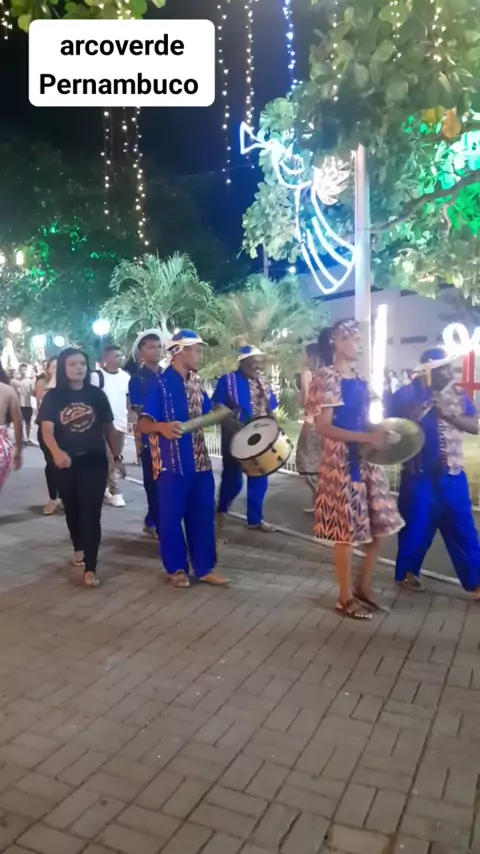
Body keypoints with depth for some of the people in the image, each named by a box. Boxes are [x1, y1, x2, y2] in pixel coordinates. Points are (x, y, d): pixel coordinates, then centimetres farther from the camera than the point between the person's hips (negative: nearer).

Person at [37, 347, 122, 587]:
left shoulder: (96, 395, 0)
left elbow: (108, 427, 6)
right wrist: (56, 452, -33)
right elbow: (46, 429, -14)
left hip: (95, 461, -1)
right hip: (67, 463, 1)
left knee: (91, 513, -5)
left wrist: (116, 456, 8)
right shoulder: (52, 397, -4)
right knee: (72, 510, 19)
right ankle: (78, 548, 45)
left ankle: (90, 567, -3)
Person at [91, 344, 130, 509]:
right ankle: (115, 492, 1)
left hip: (121, 423, 5)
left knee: (116, 459, 10)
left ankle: (105, 487, 23)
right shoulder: (97, 376, -8)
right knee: (109, 459, -3)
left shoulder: (126, 376, 8)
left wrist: (129, 419, 8)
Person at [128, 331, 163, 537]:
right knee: (154, 482, 3)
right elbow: (140, 412, -10)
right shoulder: (137, 379, -6)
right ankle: (160, 524, 15)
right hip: (149, 438, -5)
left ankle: (152, 522, 25)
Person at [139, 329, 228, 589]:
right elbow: (144, 424, -16)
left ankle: (205, 567, 24)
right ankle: (177, 569, 21)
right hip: (172, 462, -7)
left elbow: (208, 413, 21)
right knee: (171, 517, 5)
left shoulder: (196, 383, 10)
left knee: (203, 514, 12)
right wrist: (162, 427, -36)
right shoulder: (160, 384, -11)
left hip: (200, 461, 7)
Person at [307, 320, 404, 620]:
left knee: (378, 525, 11)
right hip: (342, 461, -8)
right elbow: (324, 427, -17)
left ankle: (364, 587, 29)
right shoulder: (327, 378, -11)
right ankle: (346, 597, 17)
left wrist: (381, 434, -1)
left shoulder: (359, 380, 12)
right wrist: (368, 438, -24)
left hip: (366, 459, 8)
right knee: (347, 530, 1)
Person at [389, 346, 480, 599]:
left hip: (451, 474, 3)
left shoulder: (458, 393, 6)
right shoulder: (406, 394, -4)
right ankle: (408, 572, 26)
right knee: (416, 525, 8)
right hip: (418, 474, -3)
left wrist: (447, 413, -15)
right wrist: (413, 416, -22)